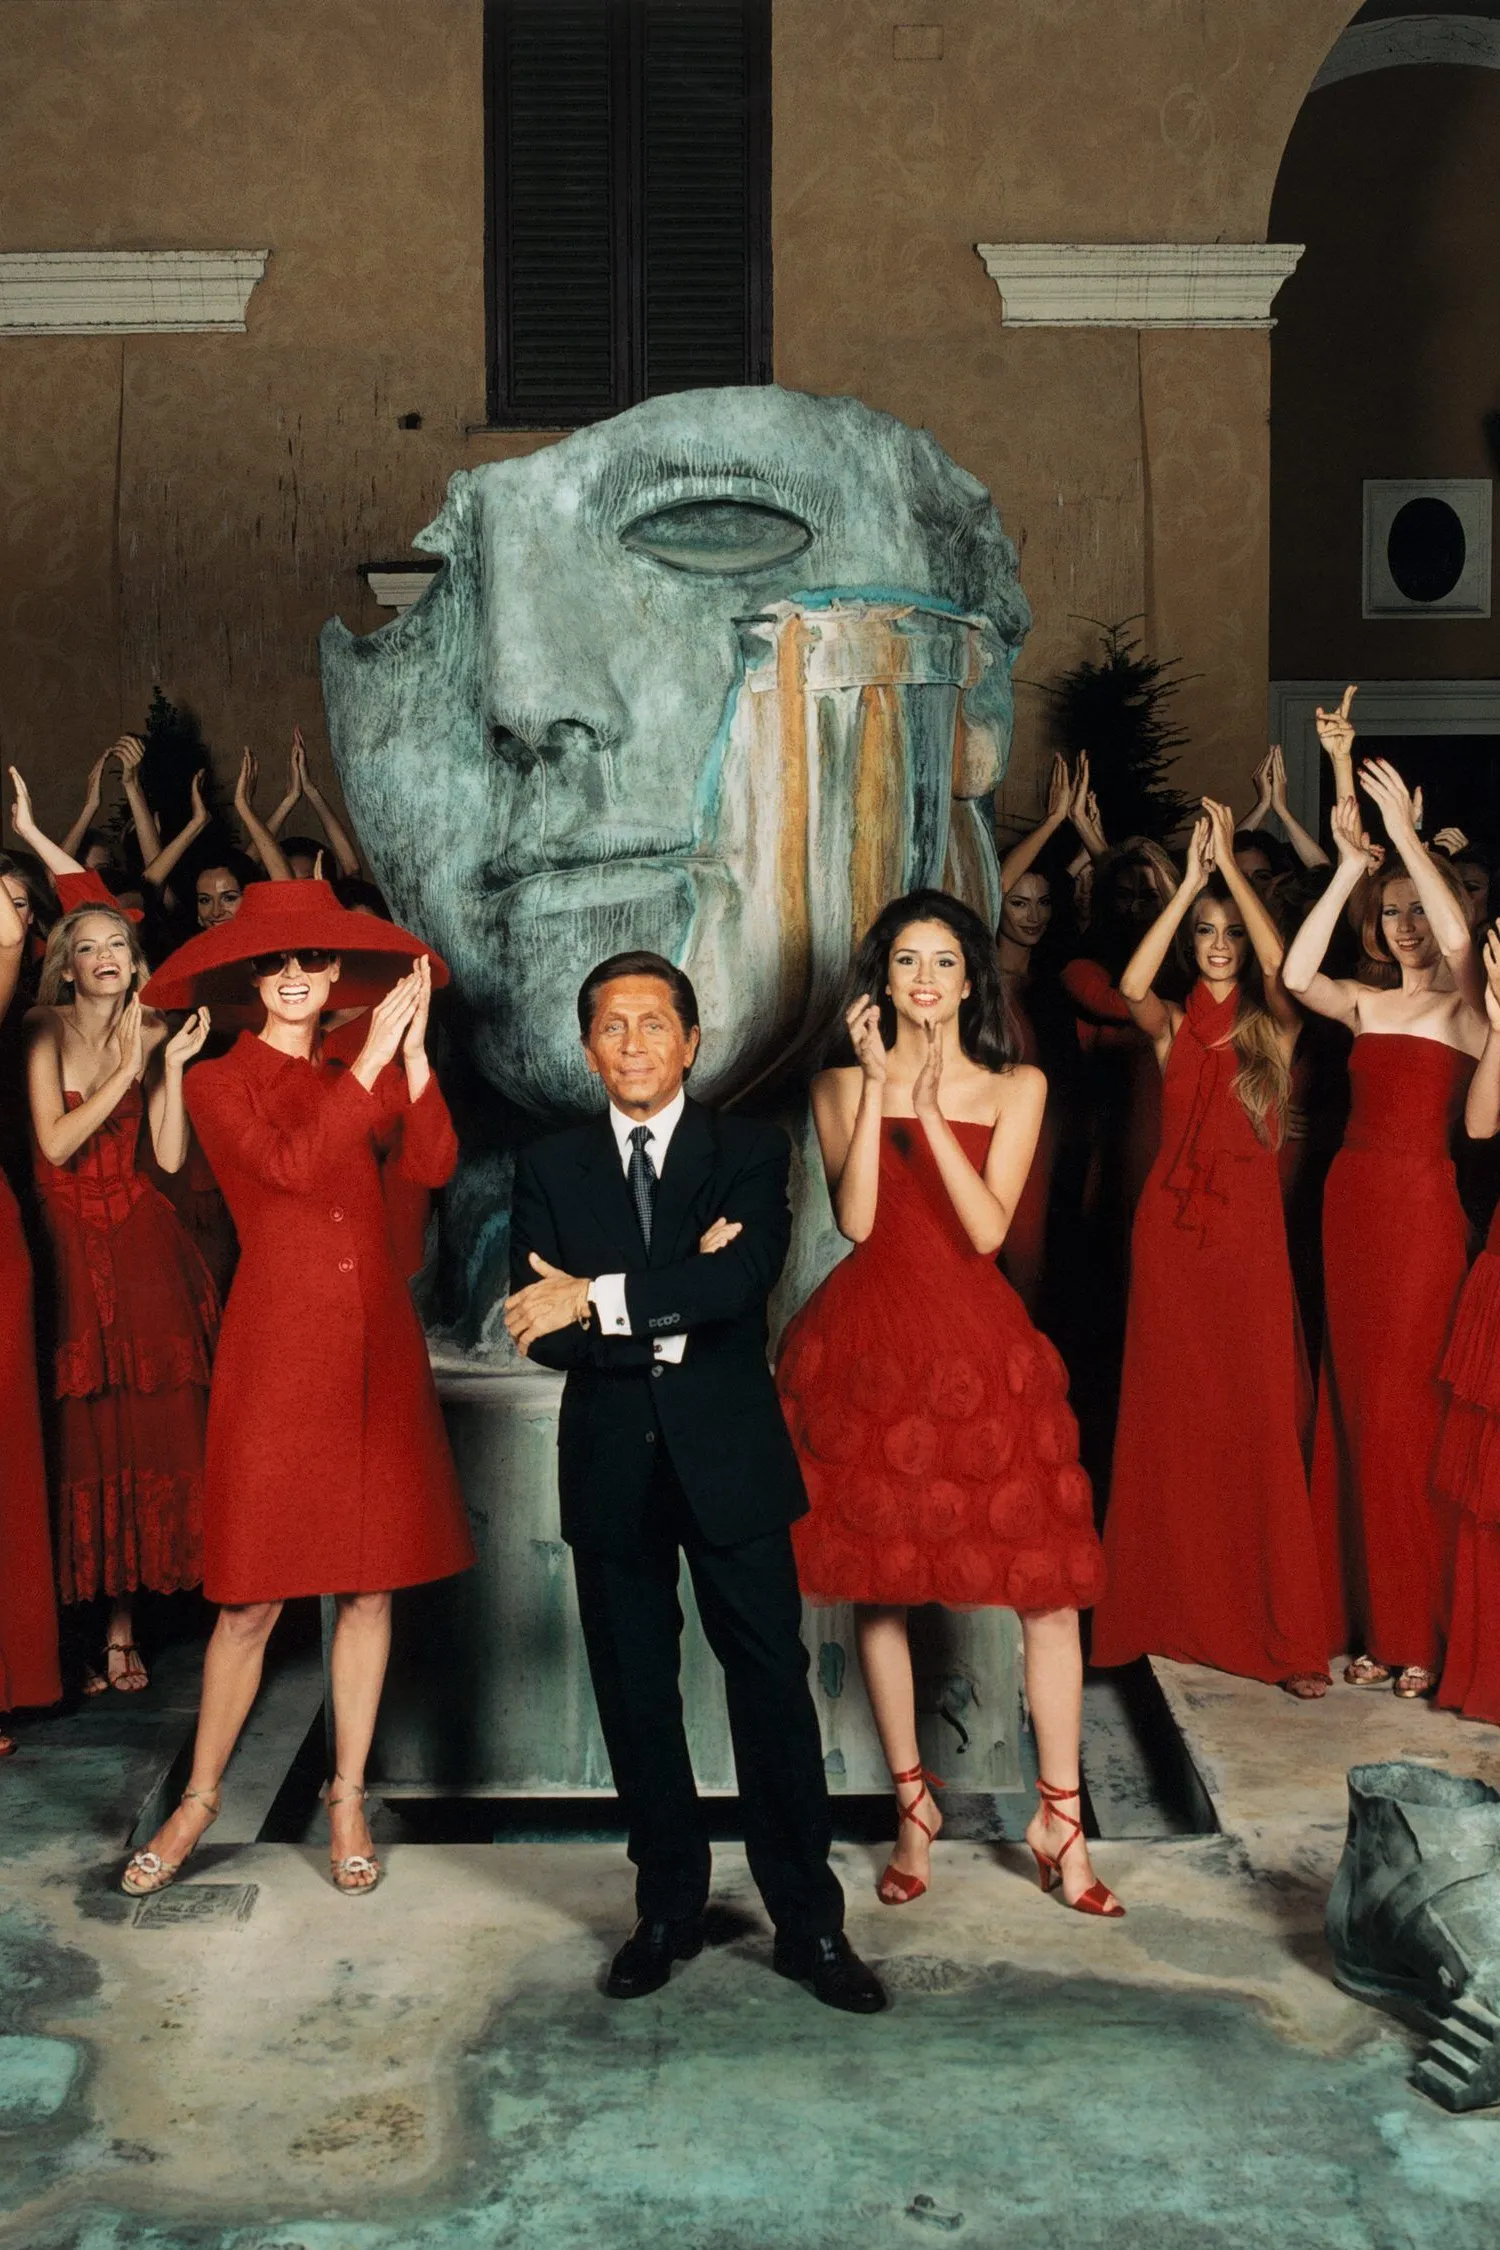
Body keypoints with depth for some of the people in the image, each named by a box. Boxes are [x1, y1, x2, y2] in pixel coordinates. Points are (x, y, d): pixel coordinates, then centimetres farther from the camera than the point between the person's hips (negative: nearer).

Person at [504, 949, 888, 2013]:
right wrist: (674, 1313, -17)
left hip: (730, 1457, -2)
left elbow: (745, 1277, -19)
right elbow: (541, 1331, -8)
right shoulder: (550, 1167, 4)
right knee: (635, 1696, 12)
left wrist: (601, 1300, -22)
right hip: (613, 1471, 2)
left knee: (773, 1686, 3)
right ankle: (670, 1907, 29)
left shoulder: (750, 1152, 0)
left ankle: (810, 1922, 16)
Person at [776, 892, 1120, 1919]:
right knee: (877, 1584, 7)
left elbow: (988, 1230, -9)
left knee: (1049, 1585, -3)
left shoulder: (1016, 1088, 4)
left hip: (980, 1349, 0)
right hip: (867, 1345, 1)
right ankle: (913, 1807, 24)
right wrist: (875, 1084, -12)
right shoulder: (841, 1086, 5)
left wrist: (931, 1106, -15)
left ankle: (1060, 1816, 12)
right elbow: (855, 1218, -10)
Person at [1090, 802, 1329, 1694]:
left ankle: (1284, 1632, 1)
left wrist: (1231, 863, -12)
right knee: (1171, 1419, 5)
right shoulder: (1173, 1025, 7)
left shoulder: (1274, 1027, 4)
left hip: (1250, 1232, -2)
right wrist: (1190, 880, -12)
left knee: (1261, 1423, -4)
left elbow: (1282, 967, -17)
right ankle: (1179, 1610, 16)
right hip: (1172, 1224, 2)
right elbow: (1132, 985, -14)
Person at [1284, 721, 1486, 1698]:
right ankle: (1375, 1622, 15)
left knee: (1409, 1405, -5)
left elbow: (1460, 939, -21)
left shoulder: (1465, 1005, 1)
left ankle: (1424, 1631, 5)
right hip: (1352, 1199, 5)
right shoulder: (1367, 1003, 14)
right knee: (1355, 1401, 6)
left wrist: (1407, 834, -19)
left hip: (1425, 1204, -5)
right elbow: (1296, 973, -6)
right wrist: (1350, 867, -8)